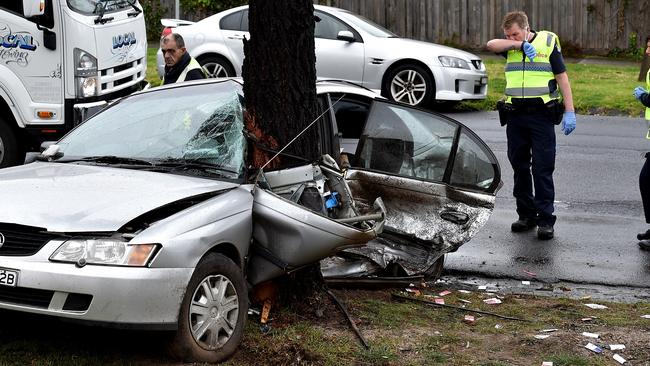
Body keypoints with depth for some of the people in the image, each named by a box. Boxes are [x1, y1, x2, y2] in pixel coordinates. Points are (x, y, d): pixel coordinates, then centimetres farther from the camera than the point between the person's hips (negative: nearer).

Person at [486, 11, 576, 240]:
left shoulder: (548, 42, 1)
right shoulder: (510, 47, 11)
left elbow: (562, 77, 0)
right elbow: (491, 45, -10)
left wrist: (569, 112, -6)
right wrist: (520, 44, -17)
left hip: (541, 115, -4)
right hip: (515, 116, 4)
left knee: (543, 169, -5)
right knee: (519, 167, 10)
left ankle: (545, 220, -3)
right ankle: (526, 215, 20)